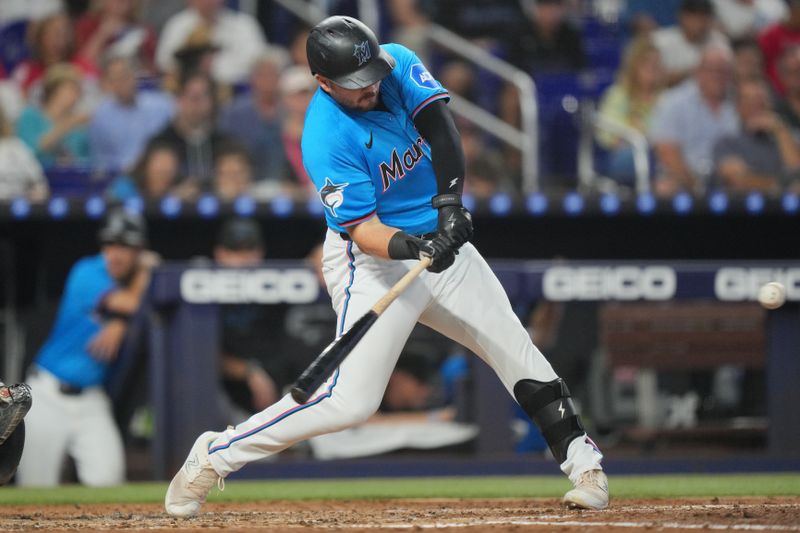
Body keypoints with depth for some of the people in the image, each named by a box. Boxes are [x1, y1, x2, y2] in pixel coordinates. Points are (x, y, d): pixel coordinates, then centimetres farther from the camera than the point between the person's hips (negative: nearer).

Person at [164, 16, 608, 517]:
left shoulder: (398, 63, -9)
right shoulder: (326, 139, -25)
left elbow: (440, 127, -20)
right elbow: (361, 228, -25)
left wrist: (449, 202, -34)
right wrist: (411, 248, -44)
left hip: (440, 239, 7)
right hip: (374, 263, -7)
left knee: (516, 350, 4)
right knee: (351, 400, -14)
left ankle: (584, 462, 13)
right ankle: (216, 455, -3)